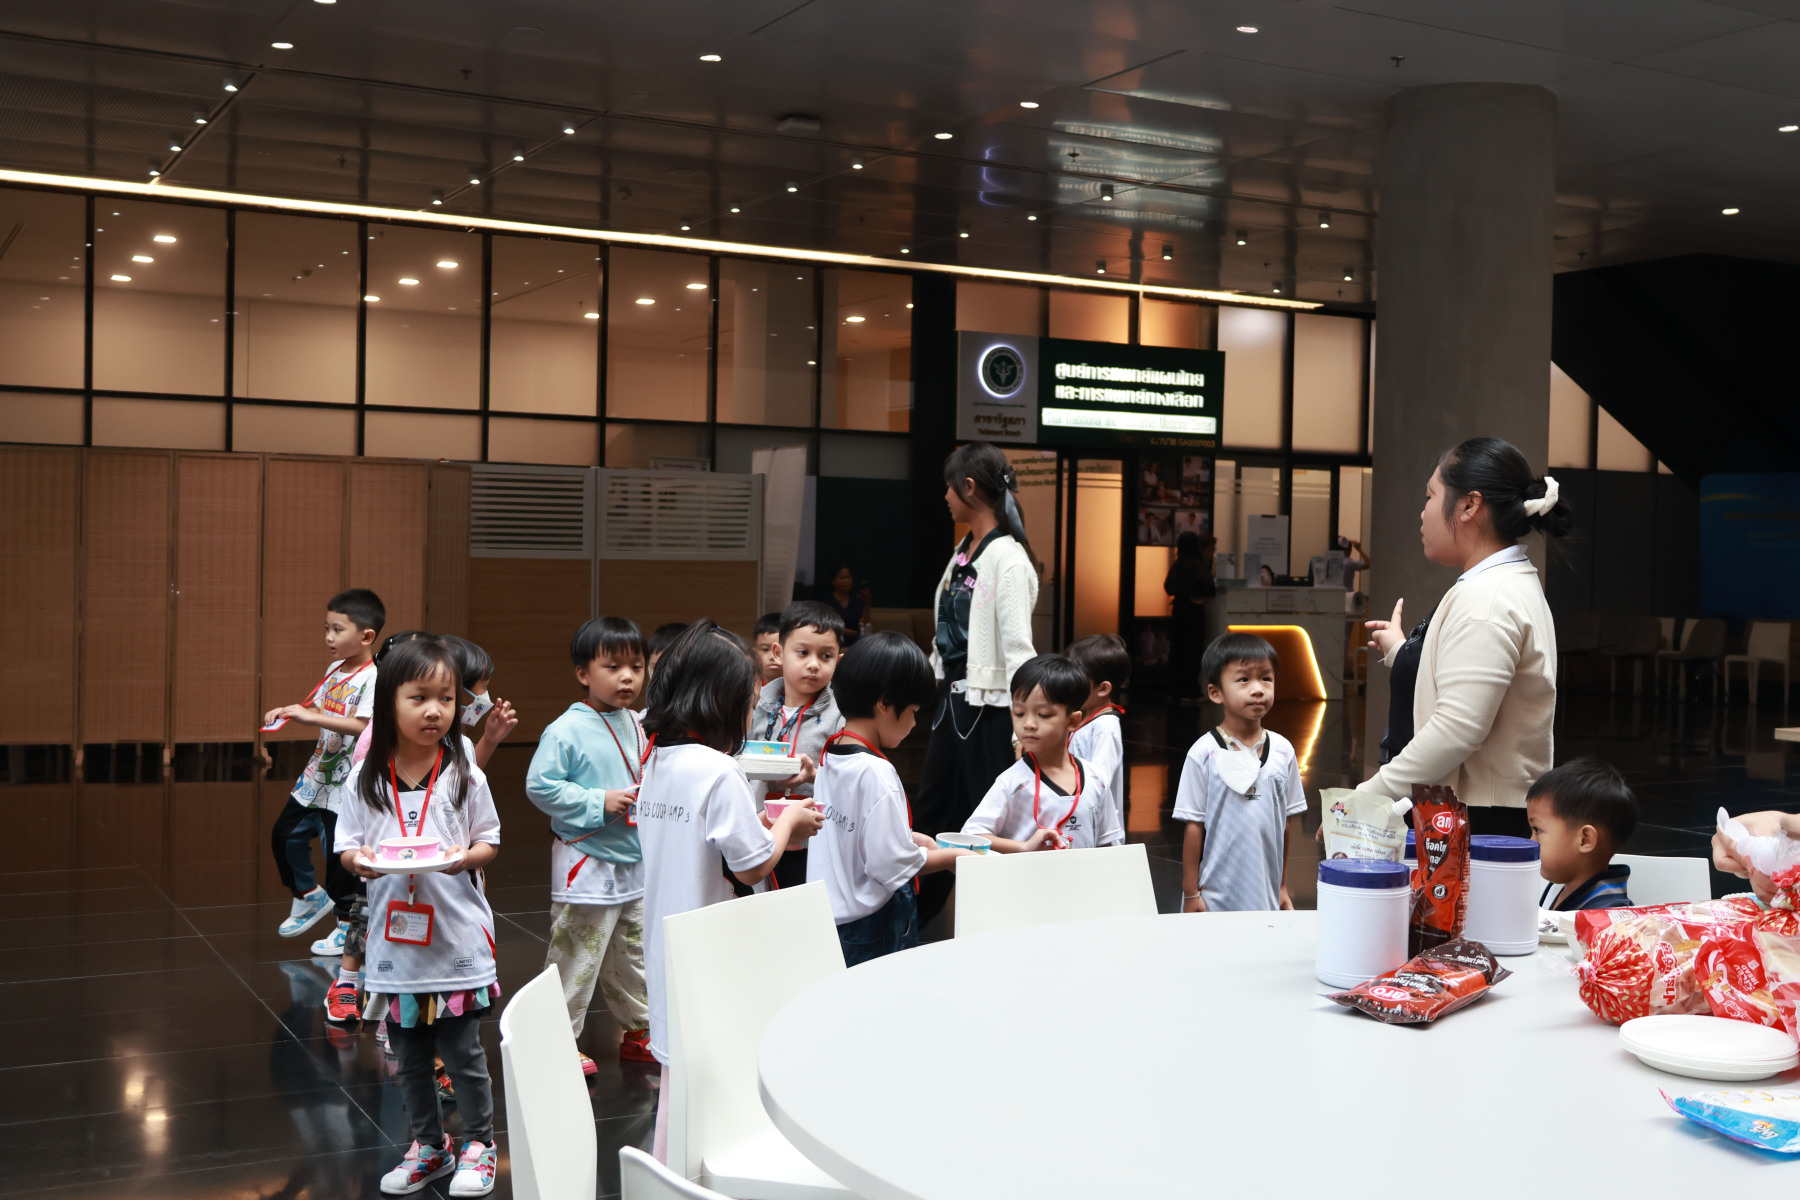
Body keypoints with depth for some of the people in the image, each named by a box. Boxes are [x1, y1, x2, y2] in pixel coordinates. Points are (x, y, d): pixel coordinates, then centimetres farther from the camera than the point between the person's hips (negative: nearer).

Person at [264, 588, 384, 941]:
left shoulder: (372, 678, -20)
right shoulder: (335, 670, 7)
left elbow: (362, 725, -32)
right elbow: (316, 708, 21)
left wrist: (311, 716, -34)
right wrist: (287, 711, 2)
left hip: (346, 784, -8)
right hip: (316, 776, 8)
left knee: (339, 854, 1)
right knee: (285, 834, 16)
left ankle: (348, 925, 19)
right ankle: (309, 894, 37)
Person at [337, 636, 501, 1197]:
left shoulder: (463, 775, -5)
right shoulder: (365, 779, -2)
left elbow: (489, 842, 2)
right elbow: (346, 846, 5)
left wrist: (465, 857, -18)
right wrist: (361, 860, -17)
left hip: (456, 937, -2)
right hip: (395, 937, 2)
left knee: (462, 1051, 4)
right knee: (409, 1056, 14)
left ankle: (479, 1143, 24)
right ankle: (429, 1146, 32)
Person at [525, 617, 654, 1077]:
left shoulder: (635, 725, 8)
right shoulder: (566, 731, -15)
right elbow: (540, 785, -19)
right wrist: (598, 803, -21)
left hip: (635, 861, 7)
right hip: (587, 862, -7)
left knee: (635, 953, 17)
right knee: (576, 955, -1)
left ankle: (639, 1031, 30)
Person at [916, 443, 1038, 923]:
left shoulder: (1007, 559, -16)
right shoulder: (963, 553, 11)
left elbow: (1017, 649, -20)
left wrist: (1025, 729, -23)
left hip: (988, 708, -9)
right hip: (951, 700, 9)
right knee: (930, 821, 15)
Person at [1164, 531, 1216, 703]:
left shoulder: (1175, 565, 6)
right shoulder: (1197, 565, -14)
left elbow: (1167, 586, 15)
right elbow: (1208, 587, -19)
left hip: (1176, 608, 7)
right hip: (1193, 609, -7)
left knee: (1176, 650, 10)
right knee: (1191, 650, -3)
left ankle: (1176, 689, 15)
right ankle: (1189, 692, -4)